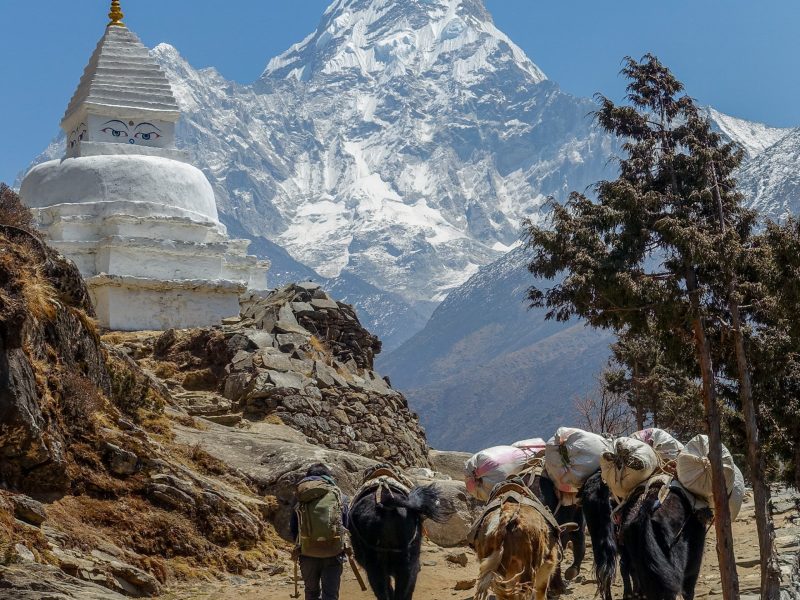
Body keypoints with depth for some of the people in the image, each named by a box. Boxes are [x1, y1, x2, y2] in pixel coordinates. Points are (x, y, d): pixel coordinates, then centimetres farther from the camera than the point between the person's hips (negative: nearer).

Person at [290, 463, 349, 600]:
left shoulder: (300, 499, 4)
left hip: (308, 554, 1)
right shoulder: (339, 496, 3)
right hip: (333, 553, -1)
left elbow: (293, 529, 8)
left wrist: (299, 546, 26)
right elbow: (347, 525, 8)